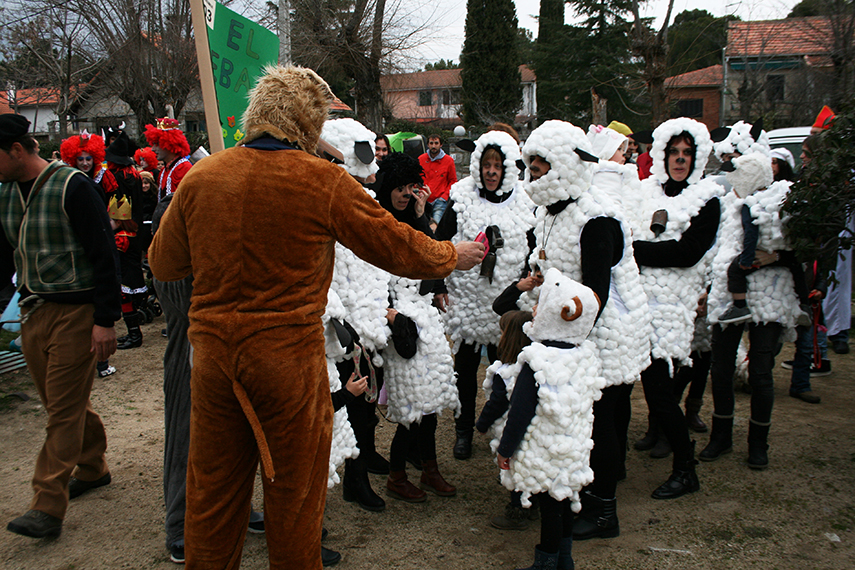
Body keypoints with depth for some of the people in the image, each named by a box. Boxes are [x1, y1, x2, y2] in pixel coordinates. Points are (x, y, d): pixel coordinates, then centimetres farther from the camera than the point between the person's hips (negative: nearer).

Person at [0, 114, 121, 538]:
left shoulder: (71, 187, -13)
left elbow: (103, 255, -14)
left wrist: (105, 320, -17)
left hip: (74, 310, -7)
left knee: (64, 408, -4)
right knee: (61, 401, 16)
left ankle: (48, 507, 0)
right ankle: (92, 468, 35)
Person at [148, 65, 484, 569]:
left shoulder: (201, 176, 1)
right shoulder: (323, 181, -11)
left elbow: (164, 263, 11)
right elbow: (396, 246, -4)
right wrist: (454, 256, 14)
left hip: (212, 351, 4)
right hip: (289, 356, -4)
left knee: (214, 486, 17)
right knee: (294, 490, 13)